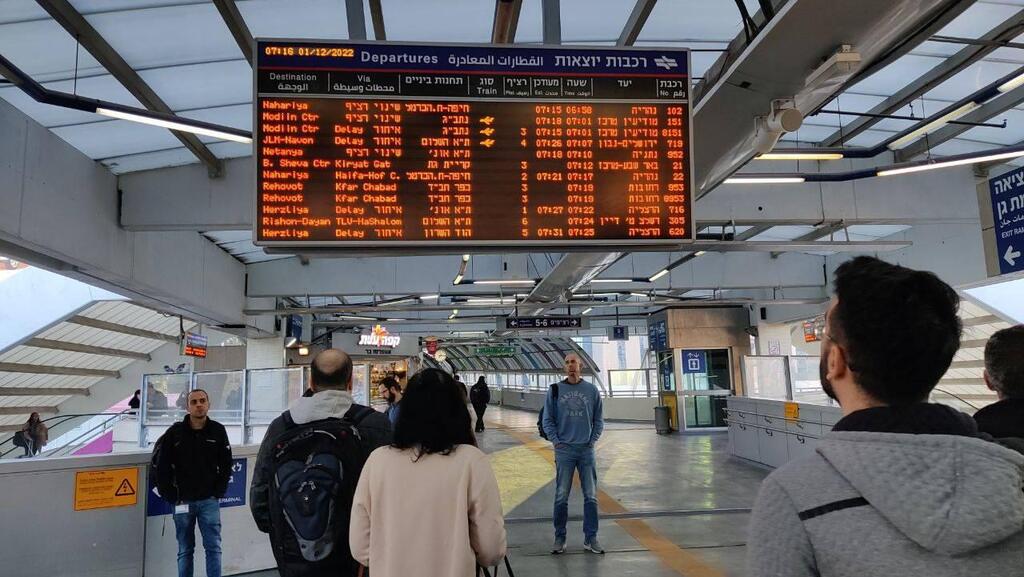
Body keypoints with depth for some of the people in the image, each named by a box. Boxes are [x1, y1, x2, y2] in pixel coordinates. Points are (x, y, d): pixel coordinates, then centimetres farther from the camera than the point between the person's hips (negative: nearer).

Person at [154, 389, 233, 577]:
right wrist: (170, 496, -3)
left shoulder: (218, 431, -2)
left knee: (213, 547, 0)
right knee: (185, 550, 11)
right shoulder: (175, 432, -4)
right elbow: (163, 467, 0)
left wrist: (218, 492, -1)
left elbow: (226, 465, 5)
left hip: (209, 501, 0)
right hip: (183, 501, 0)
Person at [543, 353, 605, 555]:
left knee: (591, 496, 4)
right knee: (561, 496, 2)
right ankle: (559, 538, 13)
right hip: (564, 450, -1)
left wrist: (593, 440, 1)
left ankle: (590, 538, 15)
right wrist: (555, 441, -3)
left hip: (587, 450, 1)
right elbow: (548, 419, 5)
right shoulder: (555, 390, 2)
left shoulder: (592, 390, 3)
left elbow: (599, 420, 9)